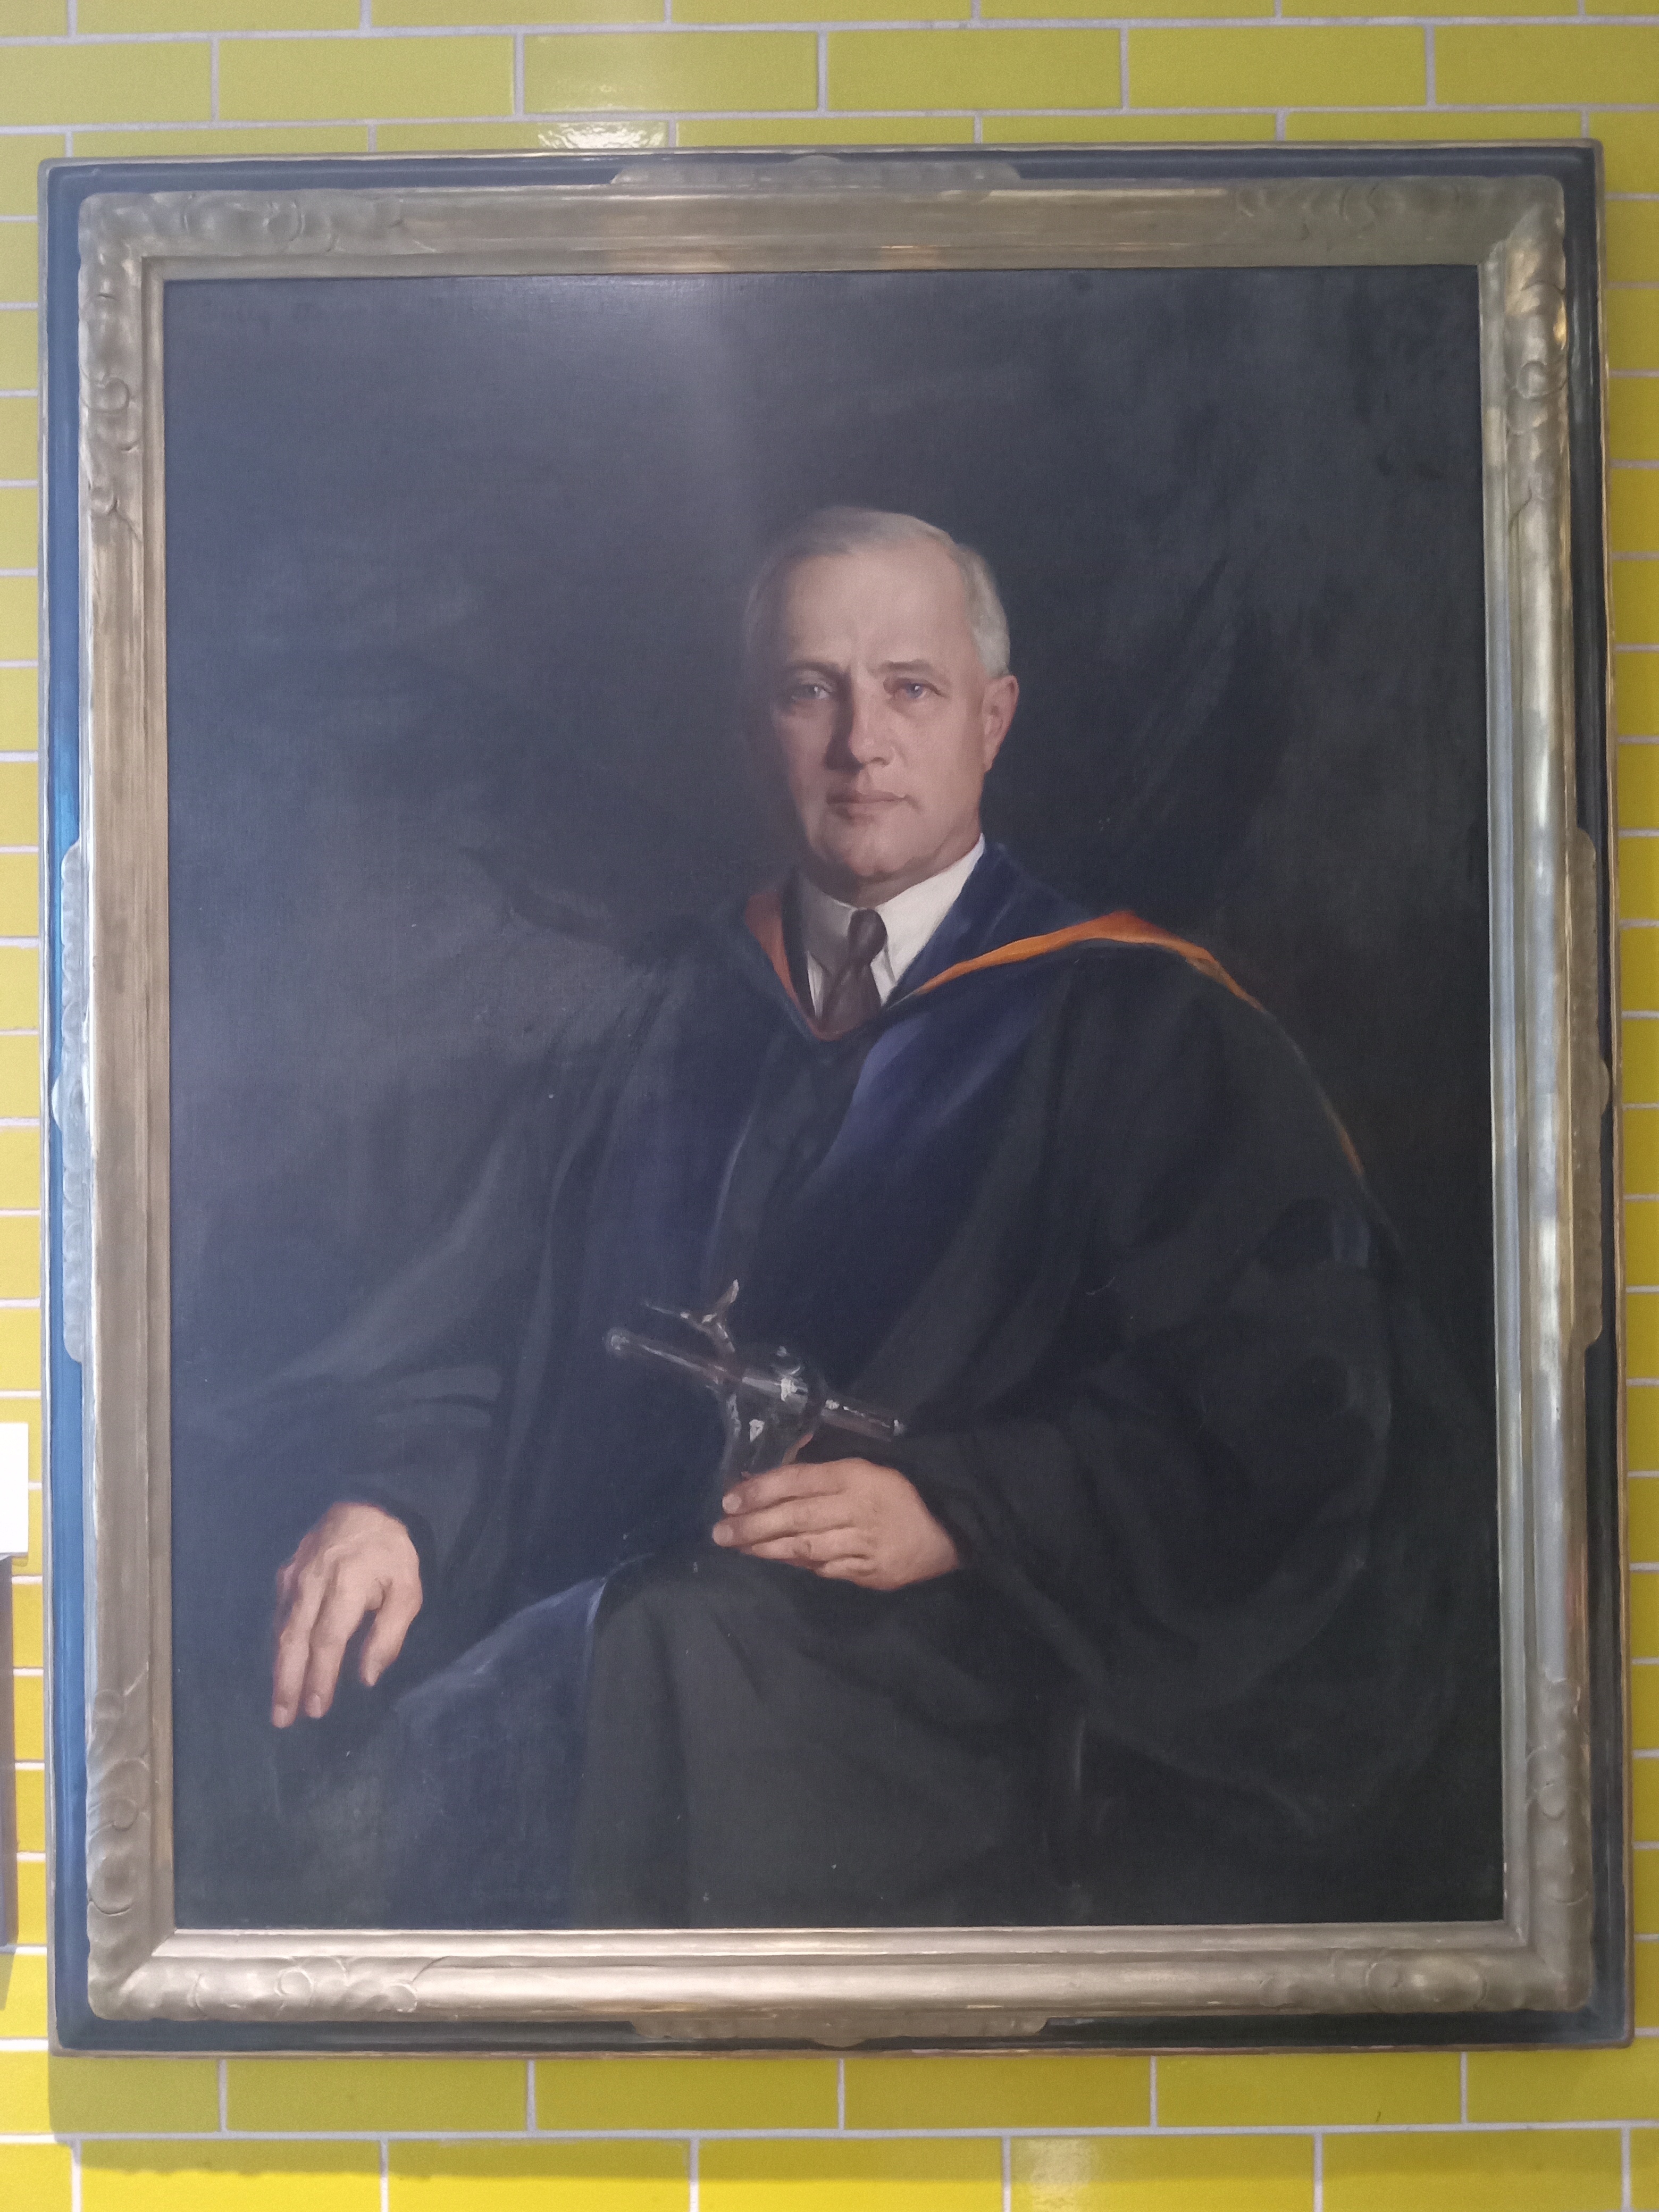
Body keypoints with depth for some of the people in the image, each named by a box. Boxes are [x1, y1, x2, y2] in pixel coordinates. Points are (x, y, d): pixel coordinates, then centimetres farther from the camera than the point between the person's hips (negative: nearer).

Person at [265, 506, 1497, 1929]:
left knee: (682, 1668, -34)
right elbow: (483, 1318, 13)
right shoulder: (675, 1026, 19)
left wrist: (958, 1511, -16)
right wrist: (393, 1498, -8)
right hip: (625, 1617, 4)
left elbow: (1275, 1400, -3)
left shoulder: (1141, 1027, 5)